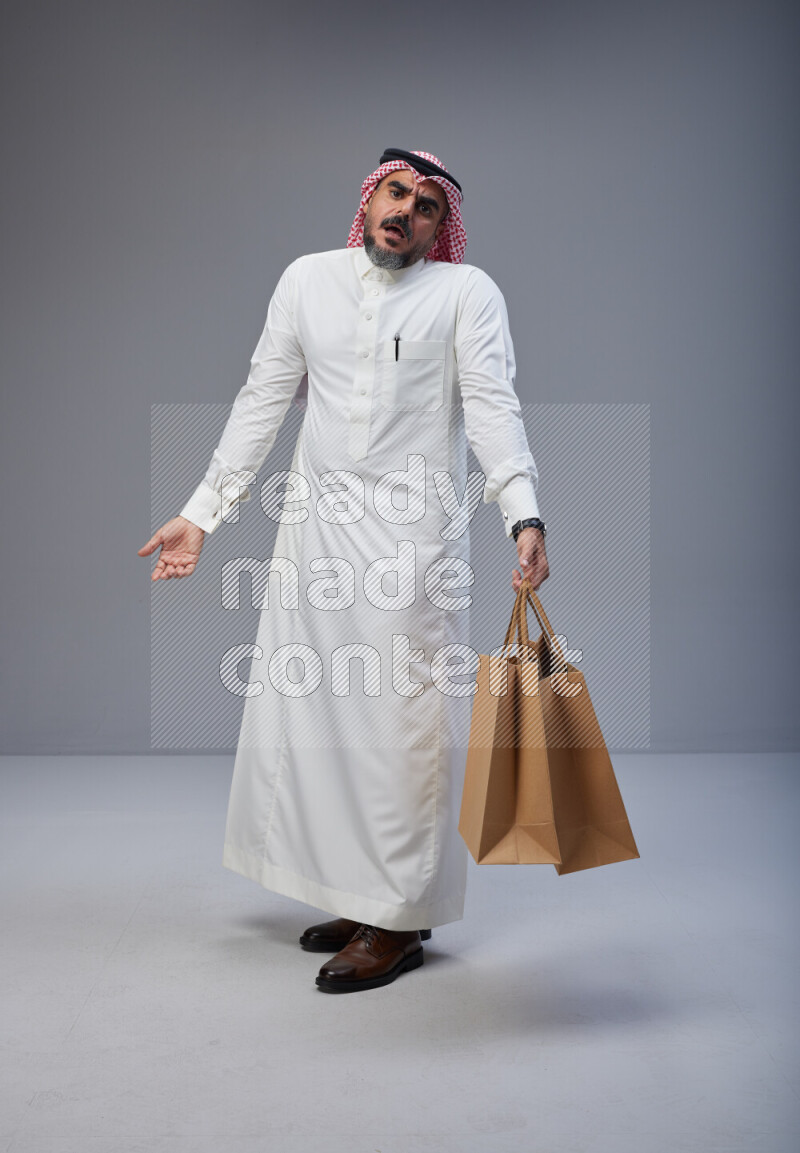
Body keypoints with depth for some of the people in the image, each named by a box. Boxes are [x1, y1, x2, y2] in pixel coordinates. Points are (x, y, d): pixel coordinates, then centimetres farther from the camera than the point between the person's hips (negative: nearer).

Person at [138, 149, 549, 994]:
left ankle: (400, 920, 12)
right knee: (308, 710, 8)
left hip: (412, 535, -4)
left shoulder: (467, 292, 2)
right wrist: (200, 514, 10)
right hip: (316, 526, 5)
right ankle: (356, 893, 25)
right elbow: (261, 403, 13)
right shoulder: (308, 279, 13)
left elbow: (492, 407, -9)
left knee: (402, 720, -2)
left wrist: (524, 515, -25)